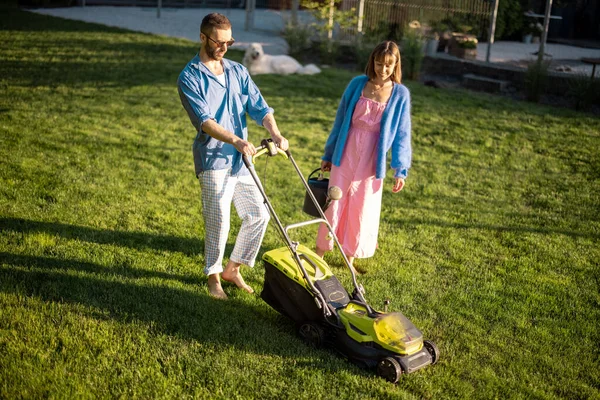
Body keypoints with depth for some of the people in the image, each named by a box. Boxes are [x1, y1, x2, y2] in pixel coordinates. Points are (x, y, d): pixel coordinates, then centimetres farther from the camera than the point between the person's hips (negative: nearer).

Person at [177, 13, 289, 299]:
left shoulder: (238, 72, 12)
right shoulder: (189, 78, -6)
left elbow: (259, 107, 3)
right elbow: (204, 121, -18)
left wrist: (276, 135, -16)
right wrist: (235, 141, -32)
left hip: (242, 159, 6)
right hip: (214, 160, -6)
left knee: (258, 215, 6)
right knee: (218, 222, -5)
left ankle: (232, 270, 24)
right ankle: (213, 277, 17)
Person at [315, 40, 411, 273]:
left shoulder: (400, 94, -4)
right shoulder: (357, 84, -1)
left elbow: (402, 133, 0)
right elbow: (340, 120, 7)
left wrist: (400, 170, -5)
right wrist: (329, 154, 11)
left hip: (372, 161, -1)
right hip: (345, 155, 1)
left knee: (362, 210, 8)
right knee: (333, 205, 7)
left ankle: (350, 259, 26)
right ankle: (319, 254, 23)